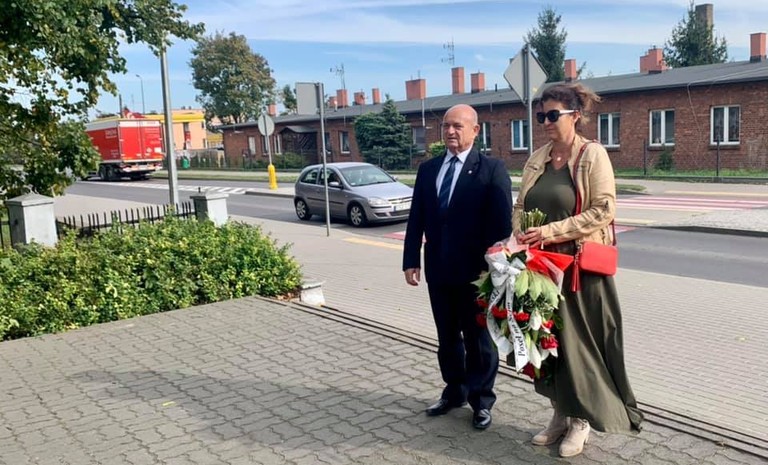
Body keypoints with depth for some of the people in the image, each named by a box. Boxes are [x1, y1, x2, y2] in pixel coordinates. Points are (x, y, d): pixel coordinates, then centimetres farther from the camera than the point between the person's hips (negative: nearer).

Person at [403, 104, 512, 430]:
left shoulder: (491, 169, -6)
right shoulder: (428, 169, 9)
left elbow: (501, 223, -11)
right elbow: (416, 218, 8)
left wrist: (492, 265, -17)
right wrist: (411, 260, 2)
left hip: (476, 270, -5)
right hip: (438, 269, 5)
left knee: (478, 338, 9)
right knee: (447, 337, 16)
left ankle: (482, 401, 24)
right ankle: (454, 392, 33)